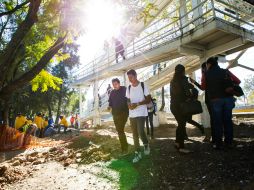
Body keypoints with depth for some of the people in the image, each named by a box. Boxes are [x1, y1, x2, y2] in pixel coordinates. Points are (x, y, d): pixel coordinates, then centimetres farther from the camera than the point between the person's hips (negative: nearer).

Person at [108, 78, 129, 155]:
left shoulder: (124, 89, -5)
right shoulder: (112, 92, 12)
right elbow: (110, 102, 16)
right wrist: (109, 107, -2)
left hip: (123, 113, -6)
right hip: (115, 114, 7)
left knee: (120, 130, -12)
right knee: (119, 131, 11)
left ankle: (124, 149, -2)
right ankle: (125, 147, 25)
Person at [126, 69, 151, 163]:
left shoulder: (143, 85, -6)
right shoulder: (129, 88, 10)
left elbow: (148, 99, -8)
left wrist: (137, 104, -20)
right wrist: (129, 104, -8)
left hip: (141, 113, -5)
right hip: (132, 114, 5)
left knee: (140, 131, -16)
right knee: (135, 134, 8)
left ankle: (146, 144, 16)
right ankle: (137, 153, 19)